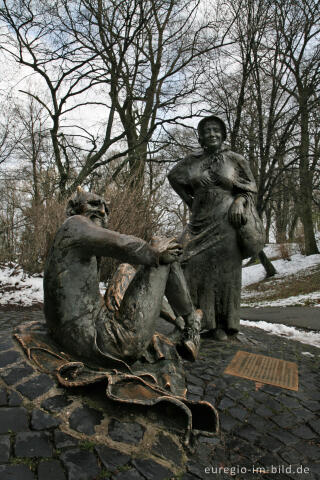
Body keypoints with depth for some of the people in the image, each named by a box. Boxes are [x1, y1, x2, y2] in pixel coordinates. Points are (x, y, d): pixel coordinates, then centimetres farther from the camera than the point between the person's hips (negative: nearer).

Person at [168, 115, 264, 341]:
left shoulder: (236, 160, 3)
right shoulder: (193, 161, 9)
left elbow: (250, 188, 8)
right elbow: (173, 176, 24)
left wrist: (240, 201, -14)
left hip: (227, 222, -2)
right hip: (201, 221, 3)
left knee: (225, 271, -1)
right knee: (197, 269, -4)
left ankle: (223, 324, 11)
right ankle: (202, 320, 8)